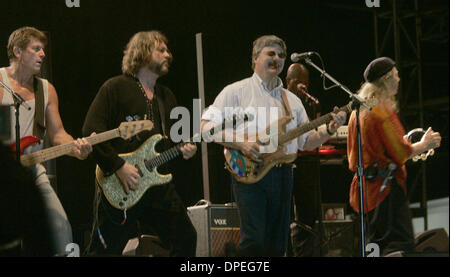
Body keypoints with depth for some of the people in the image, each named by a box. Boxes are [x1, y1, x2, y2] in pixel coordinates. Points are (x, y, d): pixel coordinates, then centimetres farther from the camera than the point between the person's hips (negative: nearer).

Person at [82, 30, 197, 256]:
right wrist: (118, 166, -19)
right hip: (119, 187, -7)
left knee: (185, 239, 8)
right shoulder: (116, 88, -5)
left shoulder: (167, 96, 19)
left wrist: (183, 149, 3)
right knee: (106, 250, -5)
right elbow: (91, 131, -13)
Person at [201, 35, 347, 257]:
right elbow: (207, 126, -6)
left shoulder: (292, 100, 19)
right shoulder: (236, 92, 2)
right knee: (254, 242, -15)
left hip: (282, 174, 5)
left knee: (278, 245, 6)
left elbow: (306, 142, 19)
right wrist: (241, 144, -18)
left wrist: (328, 130, 0)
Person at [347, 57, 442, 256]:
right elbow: (400, 153, -16)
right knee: (401, 243, -13)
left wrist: (406, 145, 23)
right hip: (386, 185, -10)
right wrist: (424, 145, 1)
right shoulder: (383, 112, -14)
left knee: (377, 244, 12)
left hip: (366, 186, 10)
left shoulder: (358, 110, 14)